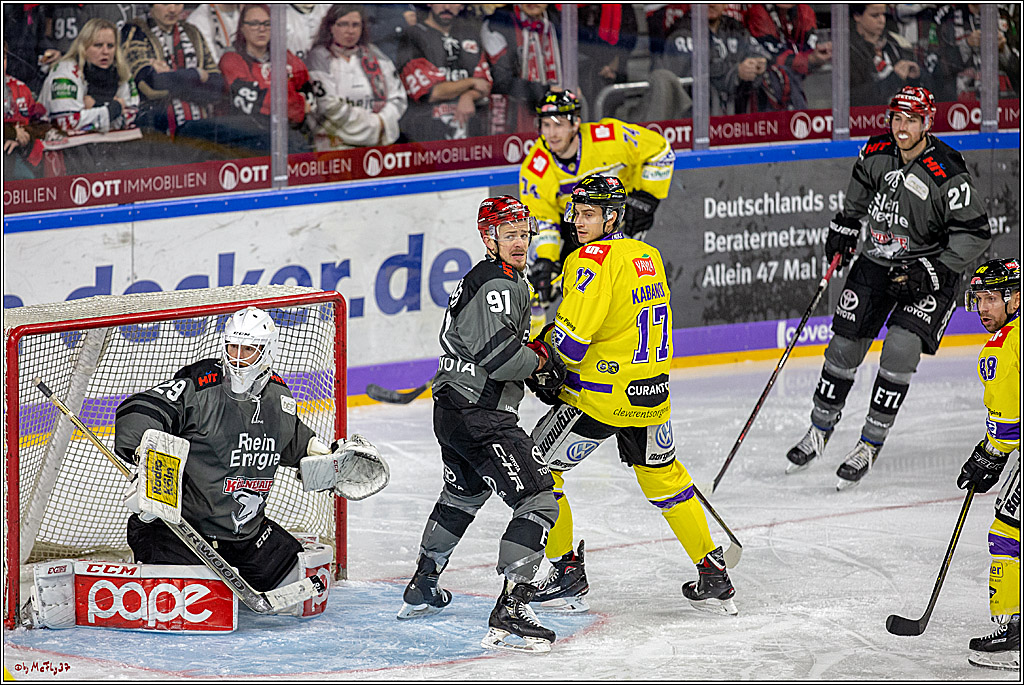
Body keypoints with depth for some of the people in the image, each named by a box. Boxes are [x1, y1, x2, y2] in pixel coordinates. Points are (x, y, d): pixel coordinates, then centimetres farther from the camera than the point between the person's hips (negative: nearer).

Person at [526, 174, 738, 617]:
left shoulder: (594, 260, -16)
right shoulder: (647, 256, 10)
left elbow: (571, 335, -22)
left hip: (600, 395, -8)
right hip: (650, 394, 8)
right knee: (664, 478, 21)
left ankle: (567, 572, 7)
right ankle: (714, 580, 21)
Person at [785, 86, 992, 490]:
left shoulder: (947, 175, -24)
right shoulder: (877, 153, -6)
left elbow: (974, 234, -19)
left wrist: (929, 273, -22)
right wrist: (844, 228, 17)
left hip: (931, 272, -5)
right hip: (877, 260, 5)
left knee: (900, 350, -20)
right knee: (844, 347, 5)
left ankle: (871, 444, -8)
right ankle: (820, 430, 24)